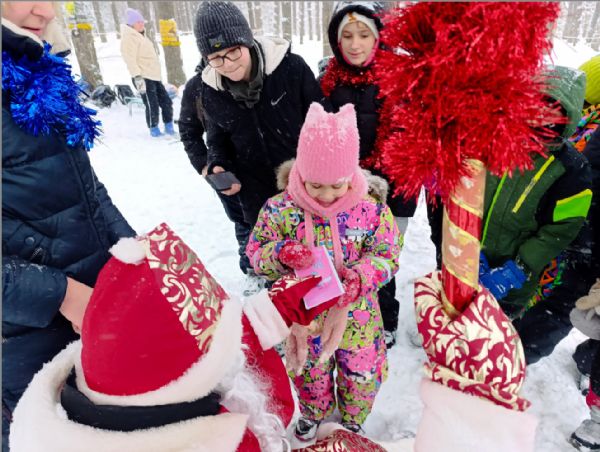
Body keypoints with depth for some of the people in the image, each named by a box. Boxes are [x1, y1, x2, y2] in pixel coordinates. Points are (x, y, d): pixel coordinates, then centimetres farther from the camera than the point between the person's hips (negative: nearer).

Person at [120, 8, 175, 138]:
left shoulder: (141, 35, 22)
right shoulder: (128, 37, -8)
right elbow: (130, 59, -18)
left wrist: (157, 73, 28)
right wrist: (137, 77, -27)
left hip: (154, 75, 10)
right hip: (143, 77, -10)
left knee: (166, 101, 7)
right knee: (152, 105, -9)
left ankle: (169, 127, 16)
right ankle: (154, 130, 5)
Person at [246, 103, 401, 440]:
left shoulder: (372, 210, -17)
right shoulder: (280, 209, -16)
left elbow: (386, 257, -12)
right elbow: (256, 253, -10)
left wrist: (358, 279, -31)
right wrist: (281, 254, -32)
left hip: (356, 317, 0)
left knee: (361, 377, 22)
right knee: (309, 374, 26)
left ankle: (352, 422, 56)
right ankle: (313, 414, 60)